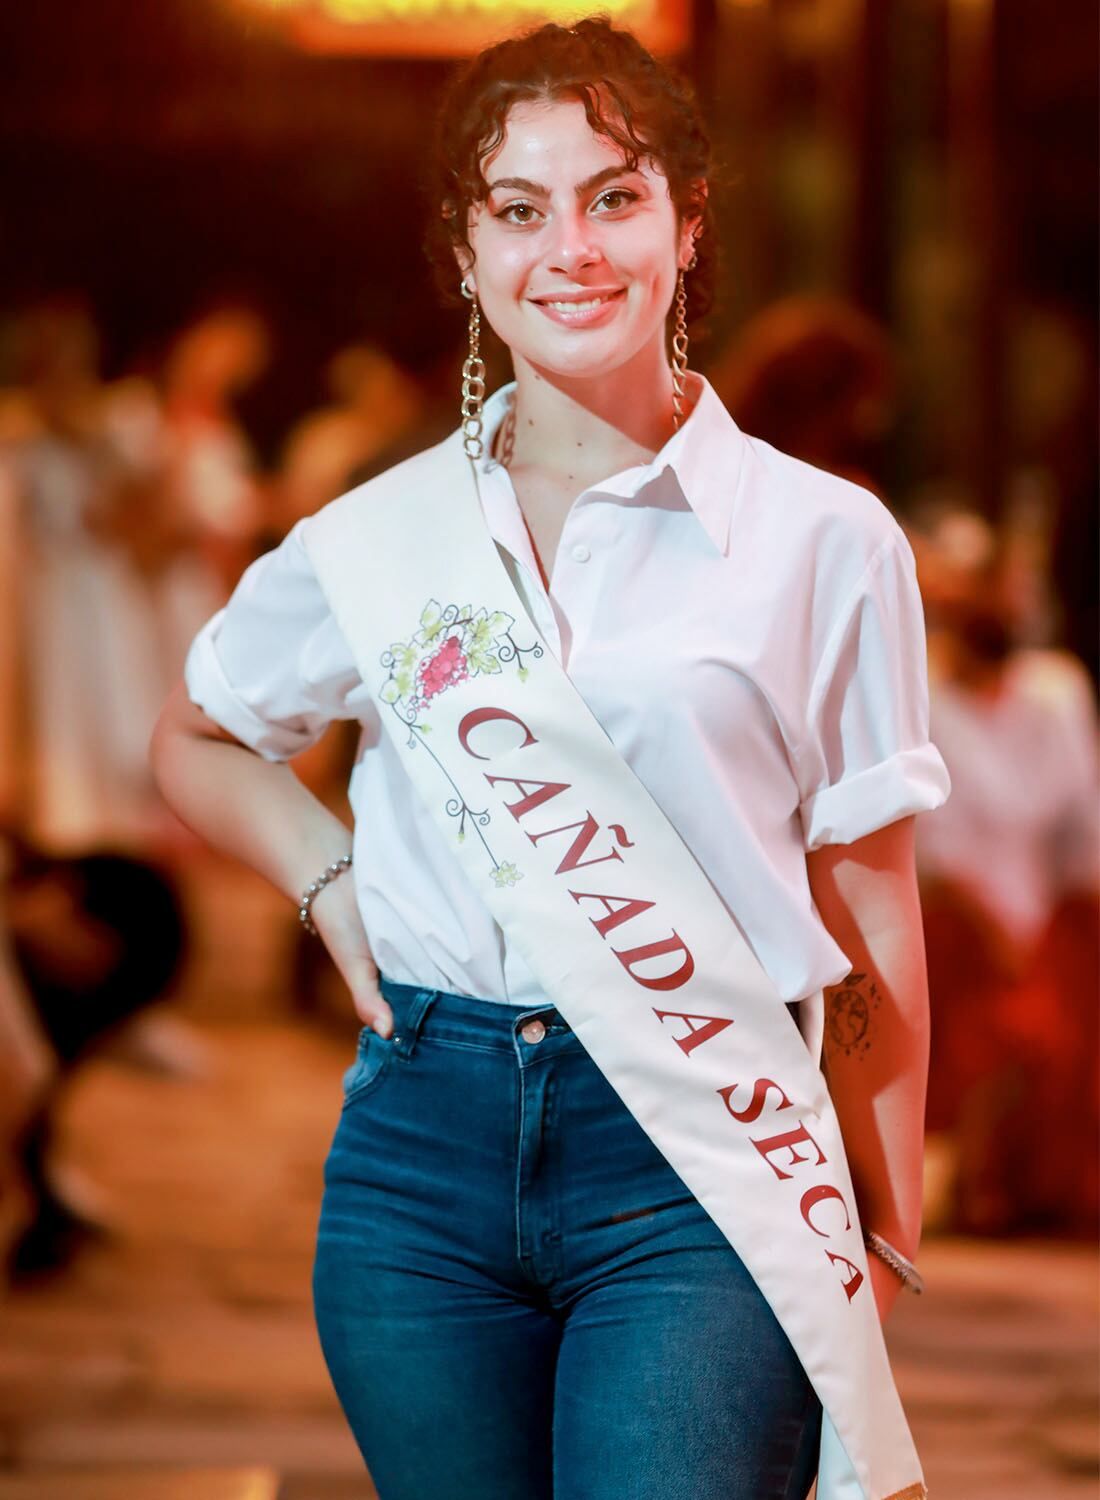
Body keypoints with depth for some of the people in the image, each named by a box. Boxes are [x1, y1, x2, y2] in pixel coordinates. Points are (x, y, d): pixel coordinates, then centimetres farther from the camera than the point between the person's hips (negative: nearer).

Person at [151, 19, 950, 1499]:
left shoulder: (822, 540, 0)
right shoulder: (377, 541, 7)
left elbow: (873, 925, 4)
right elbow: (198, 740, 26)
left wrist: (885, 1246, 4)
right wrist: (328, 880, 8)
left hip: (699, 1164, -3)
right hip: (423, 1146, 3)